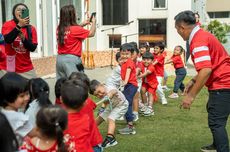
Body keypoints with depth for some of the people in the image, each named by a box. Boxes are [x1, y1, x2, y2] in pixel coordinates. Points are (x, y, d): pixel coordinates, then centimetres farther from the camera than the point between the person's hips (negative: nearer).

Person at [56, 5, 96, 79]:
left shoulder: (60, 28, 6)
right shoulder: (75, 29, -12)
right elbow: (91, 33, 1)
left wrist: (82, 24, 26)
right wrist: (94, 22, 18)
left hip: (60, 58, 7)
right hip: (71, 59, -7)